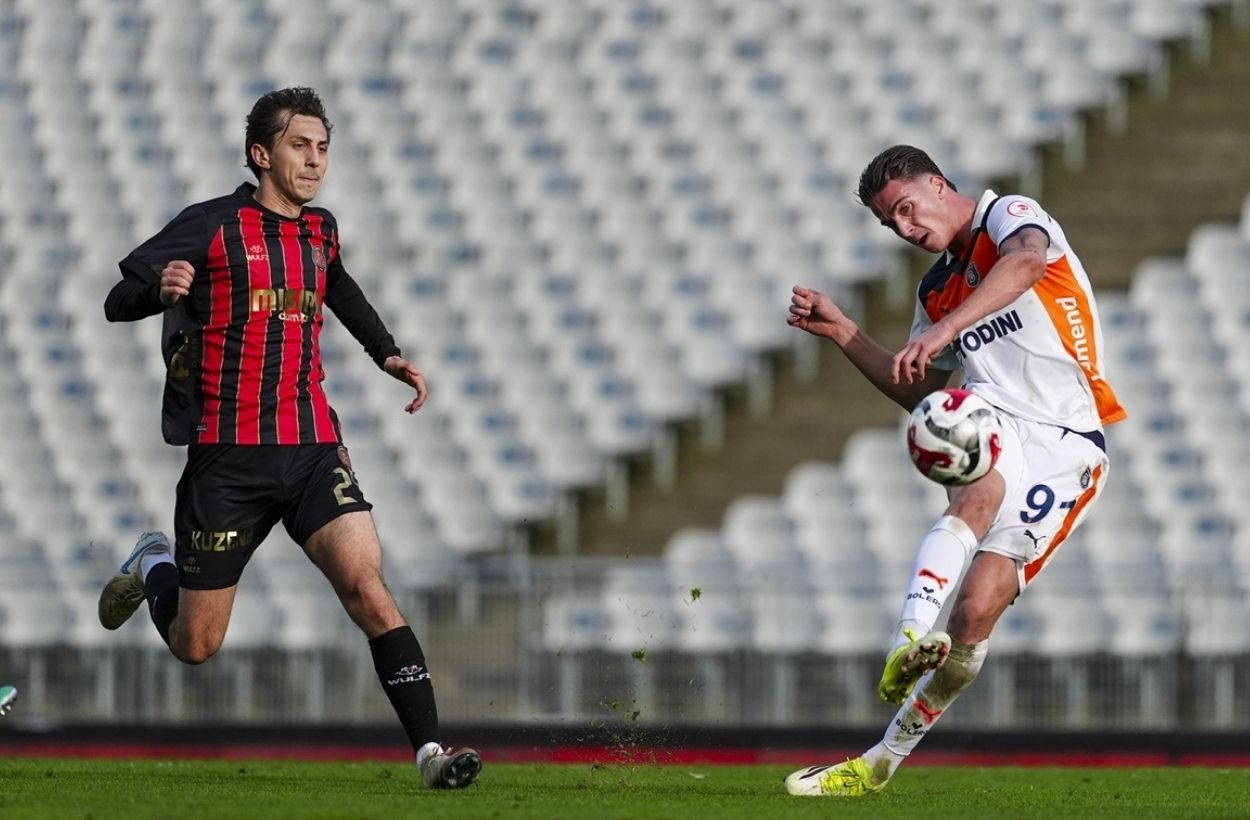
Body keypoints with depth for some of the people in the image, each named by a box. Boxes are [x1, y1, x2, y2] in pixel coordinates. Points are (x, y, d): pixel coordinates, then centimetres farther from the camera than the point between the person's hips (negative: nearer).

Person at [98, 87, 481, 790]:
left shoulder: (320, 231, 12)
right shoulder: (212, 227, -6)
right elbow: (118, 302, -8)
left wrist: (386, 352, 22)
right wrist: (159, 288, -31)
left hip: (312, 447, 4)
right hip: (227, 457, -4)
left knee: (368, 586, -19)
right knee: (196, 647, 5)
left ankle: (430, 748, -24)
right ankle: (154, 569, 40)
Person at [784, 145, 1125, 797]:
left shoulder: (1009, 214, -1)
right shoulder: (936, 289, 22)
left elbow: (1027, 259, -27)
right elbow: (916, 391, 29)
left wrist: (944, 331, -40)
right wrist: (841, 331, 17)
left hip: (1065, 448, -5)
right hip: (992, 423, 5)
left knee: (976, 610, -15)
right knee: (977, 497, -36)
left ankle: (884, 761, -6)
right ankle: (911, 639, -55)